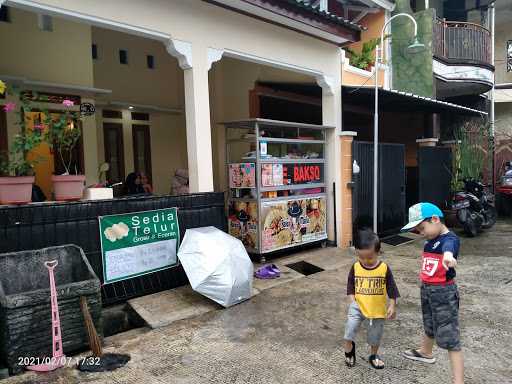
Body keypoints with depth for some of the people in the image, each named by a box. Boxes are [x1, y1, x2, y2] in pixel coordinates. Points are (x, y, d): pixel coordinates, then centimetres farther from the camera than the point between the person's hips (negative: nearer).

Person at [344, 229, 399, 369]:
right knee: (351, 325, -16)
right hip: (358, 305, 0)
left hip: (378, 308, 0)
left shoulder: (384, 268, -13)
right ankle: (349, 349, 12)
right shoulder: (355, 267, -10)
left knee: (376, 334, 15)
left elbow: (391, 289, -3)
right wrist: (352, 301, -6)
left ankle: (374, 355, 42)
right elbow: (350, 285, 2)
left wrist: (392, 306, -4)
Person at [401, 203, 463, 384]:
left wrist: (448, 255, -69)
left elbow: (448, 247, -47)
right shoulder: (430, 241, 4)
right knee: (429, 325, 29)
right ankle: (425, 353, 53)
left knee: (450, 337, -4)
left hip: (444, 292, -9)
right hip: (426, 290, 9)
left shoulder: (450, 238, -22)